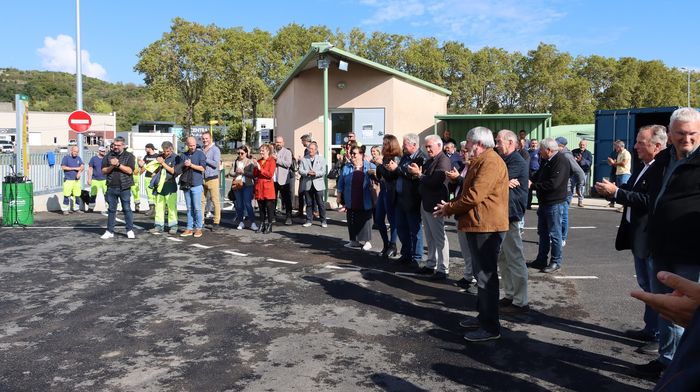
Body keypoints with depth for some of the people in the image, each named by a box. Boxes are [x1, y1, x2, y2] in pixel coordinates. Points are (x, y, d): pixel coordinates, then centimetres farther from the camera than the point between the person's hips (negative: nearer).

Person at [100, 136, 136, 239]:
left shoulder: (129, 156, 2)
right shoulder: (108, 156, 11)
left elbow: (130, 170, -10)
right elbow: (103, 171, 7)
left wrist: (118, 164, -14)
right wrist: (111, 166, -10)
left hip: (124, 187, -3)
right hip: (111, 187, 3)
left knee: (127, 209, 1)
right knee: (111, 210, 8)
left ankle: (130, 230, 9)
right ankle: (110, 231, 14)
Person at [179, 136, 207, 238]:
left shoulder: (200, 154, 1)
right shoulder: (184, 155, 14)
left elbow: (202, 168, -8)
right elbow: (180, 169, 12)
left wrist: (191, 165, -12)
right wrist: (184, 166, -8)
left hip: (196, 184, -4)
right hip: (186, 185, 5)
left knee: (197, 208, -5)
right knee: (189, 208, 8)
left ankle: (198, 228, 3)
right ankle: (189, 228, 12)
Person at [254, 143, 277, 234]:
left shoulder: (272, 161, -5)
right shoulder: (259, 161, 15)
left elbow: (270, 174, -15)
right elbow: (255, 175, 13)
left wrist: (260, 169, -17)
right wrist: (256, 168, -4)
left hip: (267, 187, -6)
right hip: (259, 187, 6)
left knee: (269, 208, -1)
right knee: (261, 208, 9)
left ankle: (269, 226, 6)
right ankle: (262, 225, 17)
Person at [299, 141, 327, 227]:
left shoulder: (321, 159, 7)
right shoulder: (304, 159, 10)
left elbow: (323, 171, -3)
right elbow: (300, 170, 0)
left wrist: (315, 173, -20)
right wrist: (307, 173, -18)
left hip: (318, 184, -1)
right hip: (307, 185, 1)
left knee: (320, 203, 0)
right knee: (309, 203, 6)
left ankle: (323, 221, 8)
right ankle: (309, 220, 15)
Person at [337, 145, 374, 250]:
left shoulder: (370, 167, 2)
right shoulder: (346, 168, 8)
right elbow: (341, 184, 10)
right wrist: (339, 197, 7)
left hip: (365, 202, -2)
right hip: (351, 202, 2)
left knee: (365, 221, 3)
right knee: (352, 222, 7)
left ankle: (366, 241, 15)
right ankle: (354, 241, 20)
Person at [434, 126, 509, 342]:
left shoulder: (490, 162, -17)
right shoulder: (479, 162, 18)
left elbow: (474, 196, -23)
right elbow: (466, 192, 21)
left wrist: (449, 209, -10)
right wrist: (450, 205, 5)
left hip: (486, 227, -11)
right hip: (478, 226, 11)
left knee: (485, 275, -5)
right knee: (481, 274, 17)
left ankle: (490, 327, 2)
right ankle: (483, 316, 29)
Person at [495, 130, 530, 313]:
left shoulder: (516, 161, -13)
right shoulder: (505, 160, 19)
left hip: (510, 215, -10)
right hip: (501, 215, 10)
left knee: (515, 259, -4)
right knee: (503, 258, 15)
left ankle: (520, 302, 3)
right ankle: (510, 295, 25)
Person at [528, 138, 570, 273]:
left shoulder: (561, 162, -19)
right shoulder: (546, 161, 10)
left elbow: (553, 184, -27)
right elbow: (538, 176, 18)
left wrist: (533, 185, -20)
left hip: (555, 203, -9)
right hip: (544, 202, 9)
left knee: (554, 234, 0)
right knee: (543, 232, 16)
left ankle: (556, 262, 11)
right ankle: (541, 260, 26)